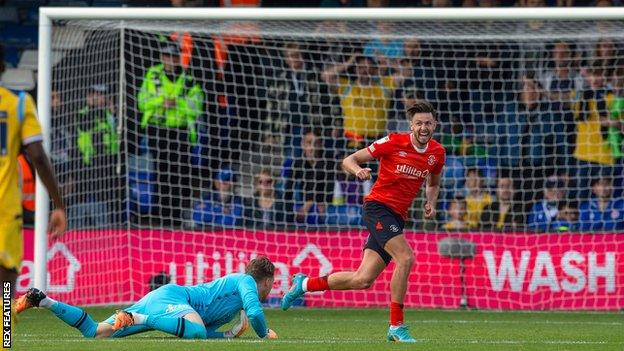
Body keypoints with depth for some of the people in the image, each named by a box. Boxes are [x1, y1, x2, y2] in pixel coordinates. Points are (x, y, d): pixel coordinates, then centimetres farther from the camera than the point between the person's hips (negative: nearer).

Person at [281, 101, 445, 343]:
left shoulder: (437, 153, 6)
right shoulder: (394, 142, -9)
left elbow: (433, 183, 27)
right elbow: (348, 160, -4)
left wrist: (431, 203, 6)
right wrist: (358, 170, -27)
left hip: (397, 218, 6)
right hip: (378, 206, -6)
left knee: (363, 280, 1)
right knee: (405, 258, -26)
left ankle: (305, 284, 22)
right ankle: (396, 327, -17)